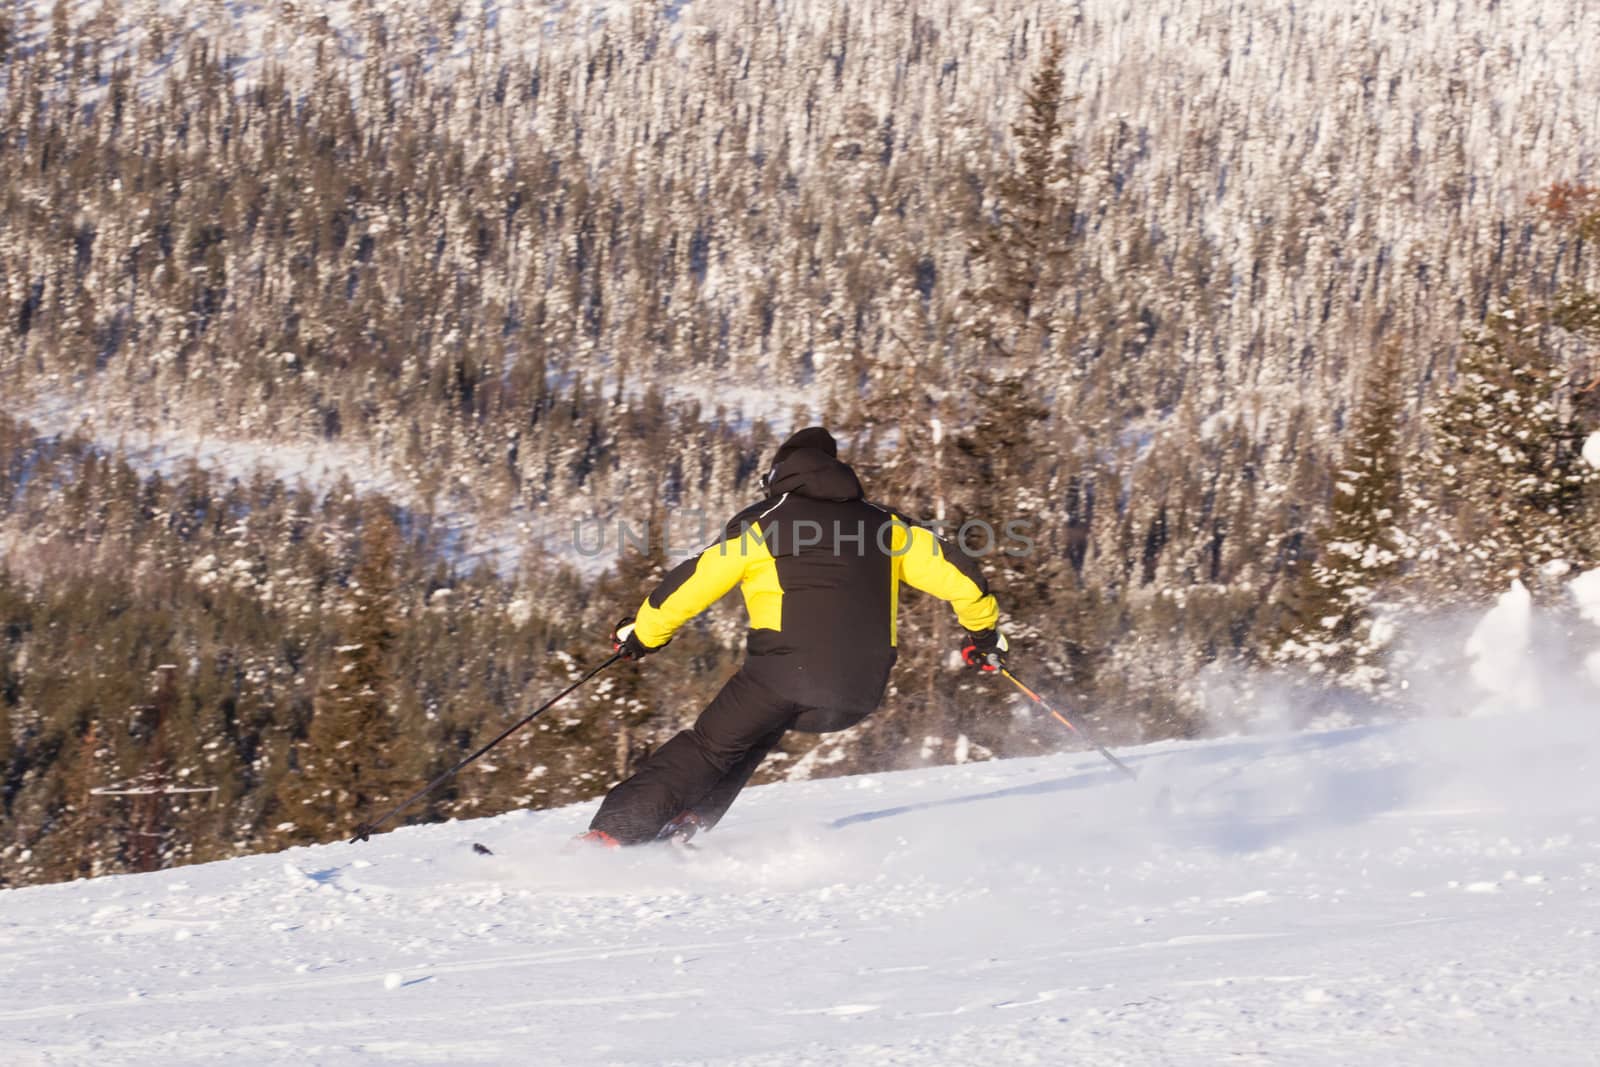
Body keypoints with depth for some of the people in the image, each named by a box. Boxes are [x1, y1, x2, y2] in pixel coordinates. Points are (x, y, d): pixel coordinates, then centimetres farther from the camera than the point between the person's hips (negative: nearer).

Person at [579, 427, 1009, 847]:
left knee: (710, 748, 10)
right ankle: (690, 821, 17)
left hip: (786, 674, -4)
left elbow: (692, 584, 8)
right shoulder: (883, 524, 19)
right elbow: (953, 569, 15)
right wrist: (984, 627, 33)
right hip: (860, 695, 4)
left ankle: (613, 831, -2)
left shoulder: (761, 524, 9)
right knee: (758, 729, 28)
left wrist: (642, 632, 23)